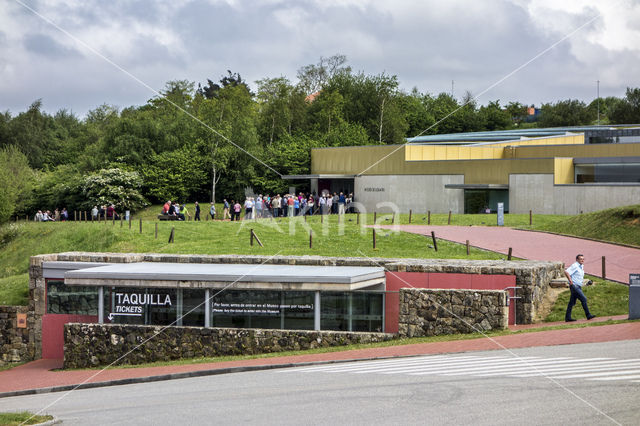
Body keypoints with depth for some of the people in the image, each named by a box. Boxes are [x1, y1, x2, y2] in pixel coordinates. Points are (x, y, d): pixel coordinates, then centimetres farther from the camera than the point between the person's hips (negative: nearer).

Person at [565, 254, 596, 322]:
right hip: (574, 286, -9)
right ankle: (588, 315, -8)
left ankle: (567, 317, 9)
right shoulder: (575, 266, -12)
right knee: (583, 299, -12)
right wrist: (571, 281, -22)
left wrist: (586, 282, 15)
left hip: (578, 287, 9)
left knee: (572, 302, 8)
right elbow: (566, 272, -21)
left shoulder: (581, 267, 18)